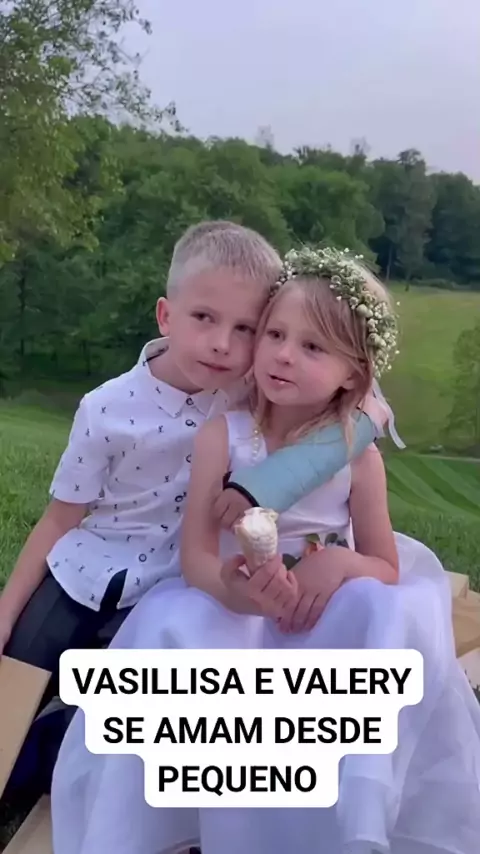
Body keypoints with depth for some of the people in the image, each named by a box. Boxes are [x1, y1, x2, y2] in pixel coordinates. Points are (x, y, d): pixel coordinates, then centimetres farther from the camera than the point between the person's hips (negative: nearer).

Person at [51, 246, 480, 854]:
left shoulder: (359, 457, -8)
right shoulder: (222, 434, -11)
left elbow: (387, 570, -1)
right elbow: (195, 556, -15)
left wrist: (341, 561, -26)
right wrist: (232, 589, -41)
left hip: (328, 618, 1)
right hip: (231, 609, -1)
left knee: (397, 619, -29)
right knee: (171, 627, -32)